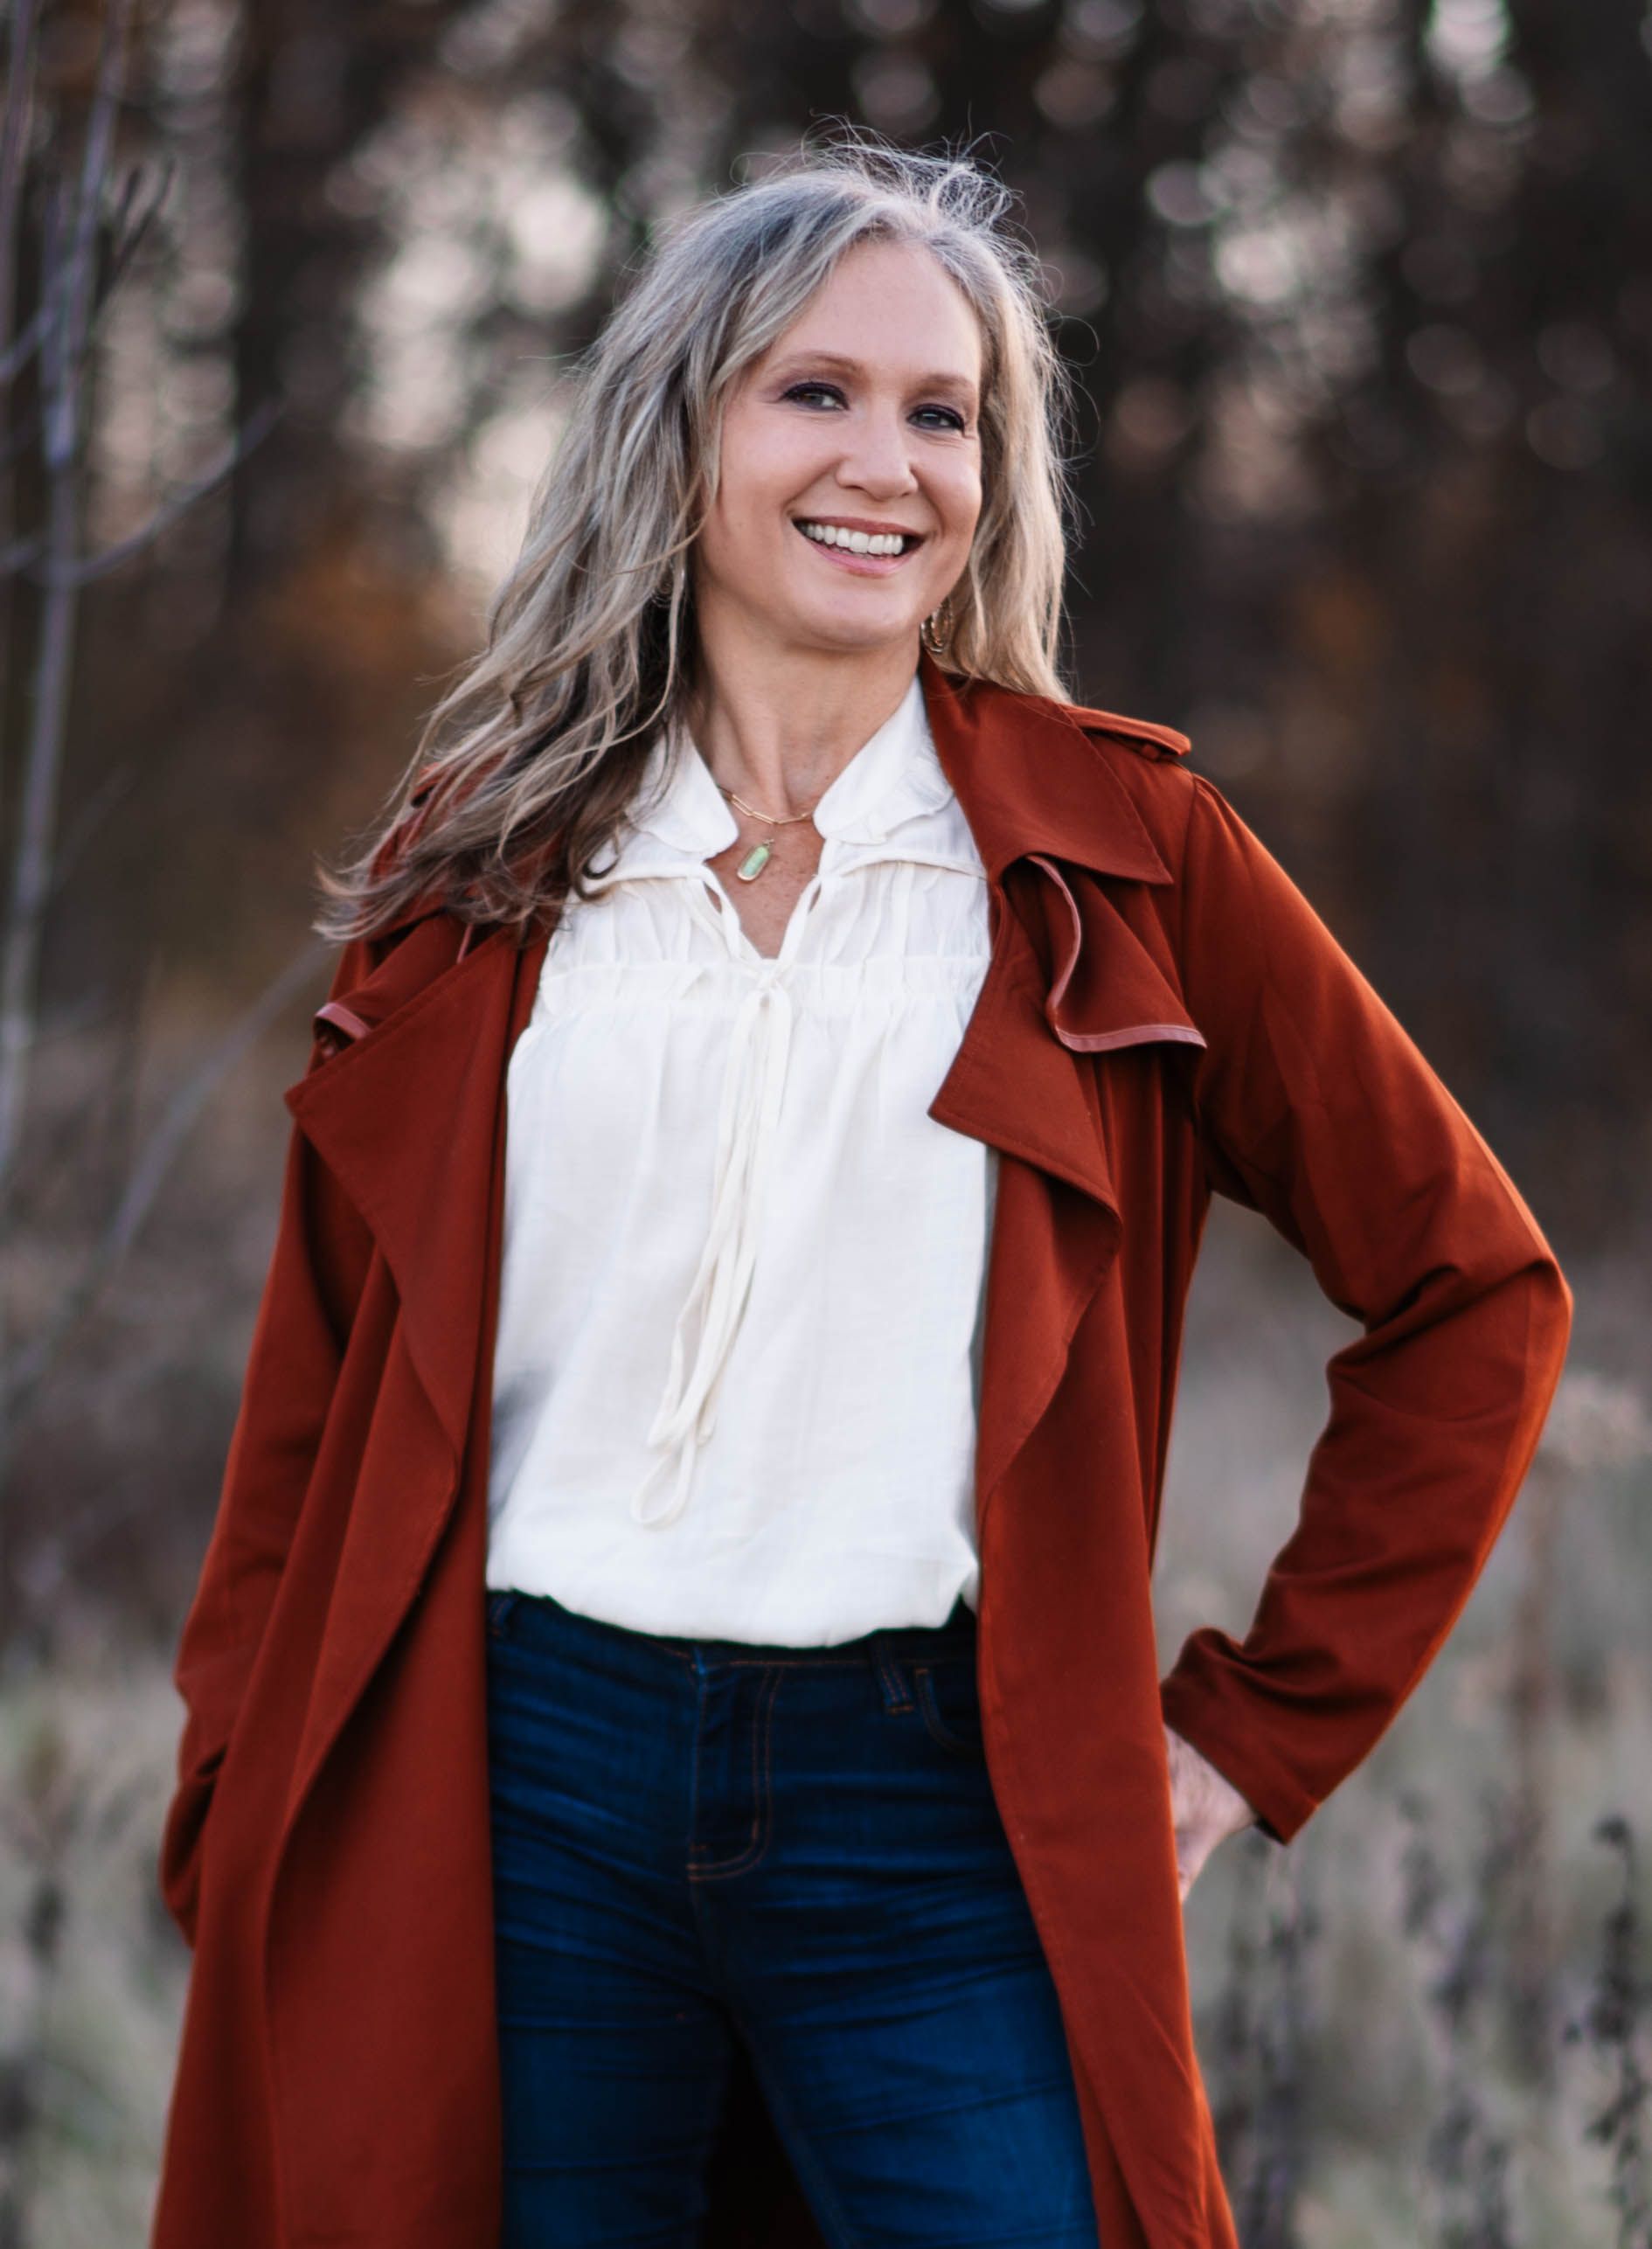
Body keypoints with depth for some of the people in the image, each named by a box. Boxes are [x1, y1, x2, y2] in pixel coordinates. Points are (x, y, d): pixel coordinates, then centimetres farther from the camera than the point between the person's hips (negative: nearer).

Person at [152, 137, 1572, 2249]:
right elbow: (321, 1390, 12)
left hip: (935, 1808, -1)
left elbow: (1472, 1290, 8)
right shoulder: (478, 866, 9)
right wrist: (239, 1824, 6)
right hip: (518, 1800, 1)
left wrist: (1261, 1722, 5)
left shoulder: (1118, 849, 4)